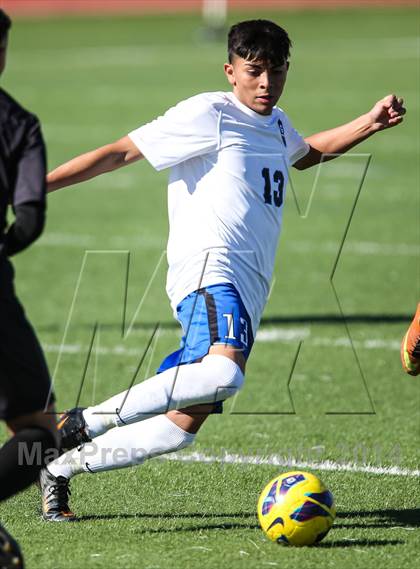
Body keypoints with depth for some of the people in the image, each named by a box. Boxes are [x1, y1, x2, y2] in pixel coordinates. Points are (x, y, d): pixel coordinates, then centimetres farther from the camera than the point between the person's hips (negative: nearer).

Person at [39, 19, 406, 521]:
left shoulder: (276, 124, 23)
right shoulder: (209, 114, -2)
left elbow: (305, 154, 48)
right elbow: (122, 152, -2)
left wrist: (369, 123, 35)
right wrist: (35, 185, -6)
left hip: (246, 294, 9)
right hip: (209, 269, -9)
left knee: (183, 426, 2)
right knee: (223, 373, -36)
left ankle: (62, 466, 17)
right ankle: (82, 424, -24)